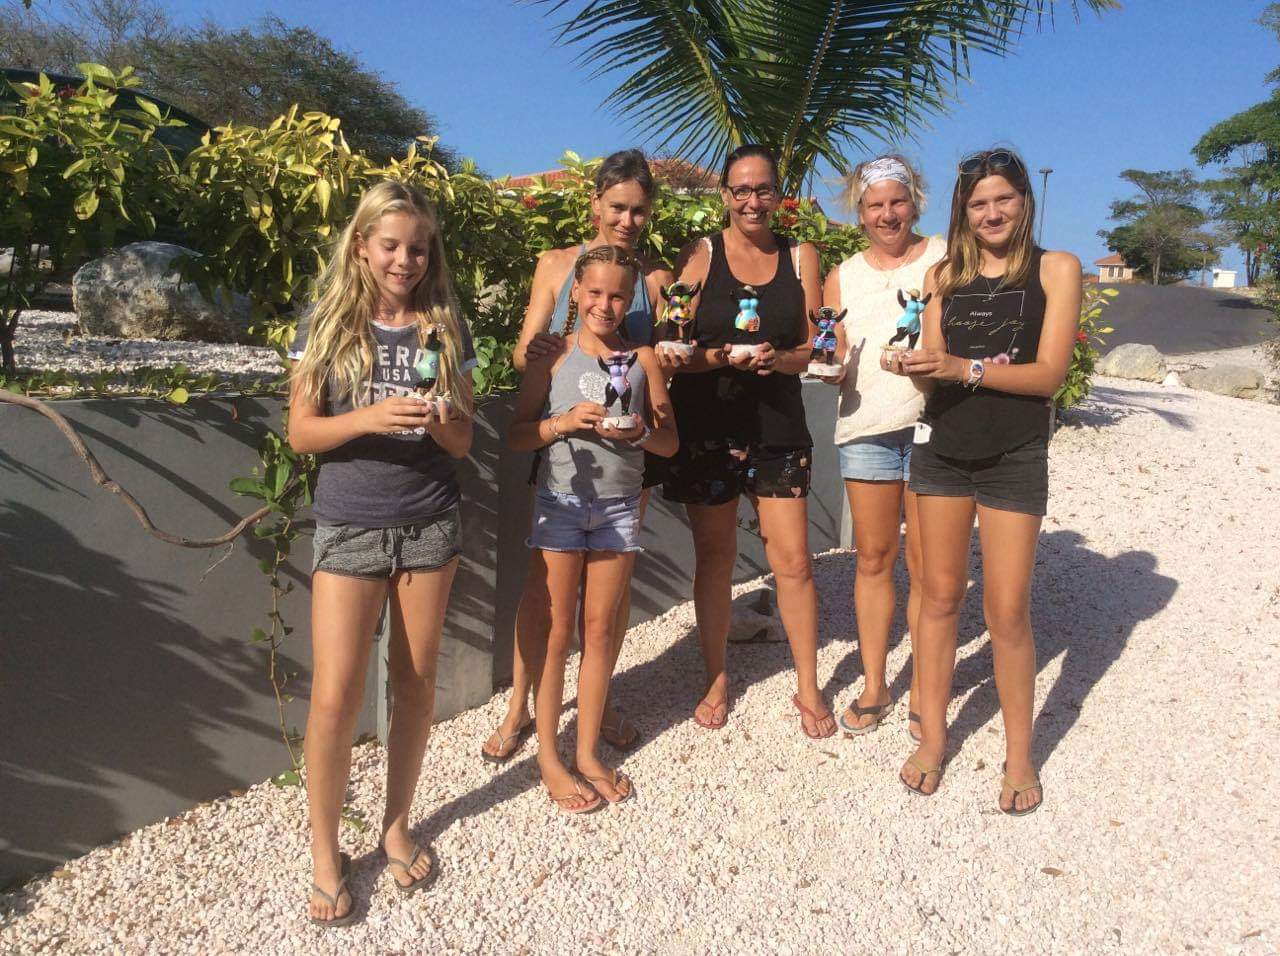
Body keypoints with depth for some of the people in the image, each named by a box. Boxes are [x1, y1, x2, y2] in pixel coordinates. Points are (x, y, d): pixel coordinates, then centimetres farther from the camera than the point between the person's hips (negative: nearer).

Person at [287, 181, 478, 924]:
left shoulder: (445, 328, 4)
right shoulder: (327, 324, 0)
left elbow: (463, 442, 4)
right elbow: (301, 433, -3)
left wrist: (436, 423, -18)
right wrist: (369, 418, -20)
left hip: (430, 524, 2)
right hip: (349, 526, -1)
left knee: (416, 683, 9)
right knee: (336, 696, -4)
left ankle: (397, 825, 29)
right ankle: (325, 851, 16)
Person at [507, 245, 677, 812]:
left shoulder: (642, 358, 6)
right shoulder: (553, 355, 0)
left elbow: (669, 442, 7)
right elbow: (517, 436, -2)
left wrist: (639, 431, -13)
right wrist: (564, 422, -17)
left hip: (620, 506, 2)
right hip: (560, 503, -2)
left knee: (600, 630, 8)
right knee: (555, 632, 3)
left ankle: (588, 752, 22)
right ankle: (548, 757, 17)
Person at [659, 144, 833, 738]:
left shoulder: (800, 257, 7)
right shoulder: (699, 255, 0)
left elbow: (814, 349, 6)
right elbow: (675, 349, -4)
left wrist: (776, 358, -15)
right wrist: (724, 357, -22)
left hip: (778, 427, 1)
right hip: (706, 427, -1)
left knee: (794, 562, 2)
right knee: (714, 558, 10)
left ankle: (808, 688, 20)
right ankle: (716, 681, 28)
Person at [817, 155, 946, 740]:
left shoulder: (945, 260, 4)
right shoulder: (843, 277, 13)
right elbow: (833, 363, 13)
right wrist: (833, 364, -10)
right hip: (866, 430, 3)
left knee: (925, 566, 2)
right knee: (873, 559, 8)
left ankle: (924, 692, 17)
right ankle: (873, 687, 22)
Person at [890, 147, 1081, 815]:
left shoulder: (1056, 269, 0)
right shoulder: (944, 276, 9)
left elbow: (1049, 373, -9)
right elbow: (935, 368, 6)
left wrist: (964, 368, -21)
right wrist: (916, 368, -18)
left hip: (1014, 458, -3)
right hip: (942, 450, 3)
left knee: (1007, 611, -1)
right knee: (940, 596, 9)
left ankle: (1019, 754, 17)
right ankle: (933, 735, 23)